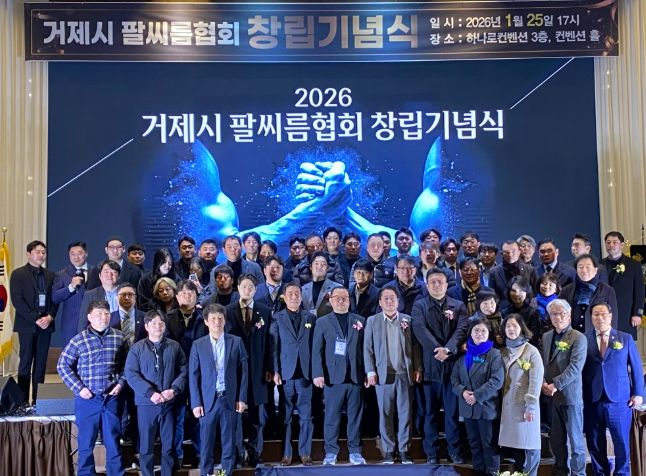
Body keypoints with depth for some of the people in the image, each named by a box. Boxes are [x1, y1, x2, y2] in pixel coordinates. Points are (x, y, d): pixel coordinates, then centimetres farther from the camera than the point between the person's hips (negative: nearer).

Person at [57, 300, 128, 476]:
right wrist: (79, 388, -6)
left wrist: (121, 383, -1)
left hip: (112, 397, 1)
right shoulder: (78, 340, -4)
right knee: (86, 441, 9)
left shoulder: (119, 337, 2)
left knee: (113, 440, 9)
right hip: (87, 399, -1)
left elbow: (127, 363, 10)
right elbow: (62, 366, 0)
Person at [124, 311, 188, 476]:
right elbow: (131, 374, -8)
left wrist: (174, 390, -13)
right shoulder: (137, 348, 0)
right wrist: (150, 393, -17)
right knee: (146, 446, 6)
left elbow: (183, 371, 4)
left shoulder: (174, 346, 5)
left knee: (169, 445, 9)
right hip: (146, 403, -1)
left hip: (169, 403, 2)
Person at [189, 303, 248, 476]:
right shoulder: (198, 345, 2)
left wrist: (241, 398, -2)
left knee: (228, 442, 8)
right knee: (206, 442, 6)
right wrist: (196, 403, -5)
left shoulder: (236, 342, 2)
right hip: (208, 401, 0)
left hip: (230, 400, 0)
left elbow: (243, 371, 3)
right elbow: (193, 375, 1)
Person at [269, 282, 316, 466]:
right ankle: (286, 454, 11)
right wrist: (275, 371, -7)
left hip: (305, 374, 1)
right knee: (285, 416, 3)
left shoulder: (311, 318, 9)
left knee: (306, 416, 4)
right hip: (285, 374, -1)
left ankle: (305, 453, 12)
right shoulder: (277, 318, 5)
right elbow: (274, 347, 0)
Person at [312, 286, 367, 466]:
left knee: (355, 416, 5)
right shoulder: (322, 322, 8)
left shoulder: (360, 321, 12)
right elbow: (317, 350, 1)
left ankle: (355, 451, 13)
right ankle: (331, 452, 9)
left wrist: (368, 372, 1)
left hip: (355, 376, 2)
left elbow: (365, 348, 8)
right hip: (333, 377, -1)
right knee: (332, 416, 1)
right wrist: (318, 374, -9)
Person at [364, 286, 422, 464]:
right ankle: (388, 451, 11)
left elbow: (416, 345, 6)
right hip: (384, 374, 0)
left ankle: (403, 450, 12)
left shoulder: (408, 319, 8)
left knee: (405, 413, 3)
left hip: (405, 374, 1)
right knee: (385, 414, 3)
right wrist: (370, 372, -5)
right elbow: (368, 348, 3)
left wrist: (418, 369, -1)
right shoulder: (372, 321, 7)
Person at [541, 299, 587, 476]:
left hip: (570, 395, -5)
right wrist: (543, 382, -6)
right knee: (556, 439, 14)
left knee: (575, 439, 3)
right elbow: (542, 363, 11)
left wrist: (555, 385, -19)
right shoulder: (546, 337, 12)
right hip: (551, 396, 5)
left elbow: (575, 367, -16)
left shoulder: (578, 338, -8)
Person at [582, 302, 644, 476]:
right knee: (595, 442, 10)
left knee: (622, 441, 7)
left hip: (619, 399, 0)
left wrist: (638, 393, 1)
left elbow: (636, 368, 7)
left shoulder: (625, 338, 5)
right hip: (592, 400, 0)